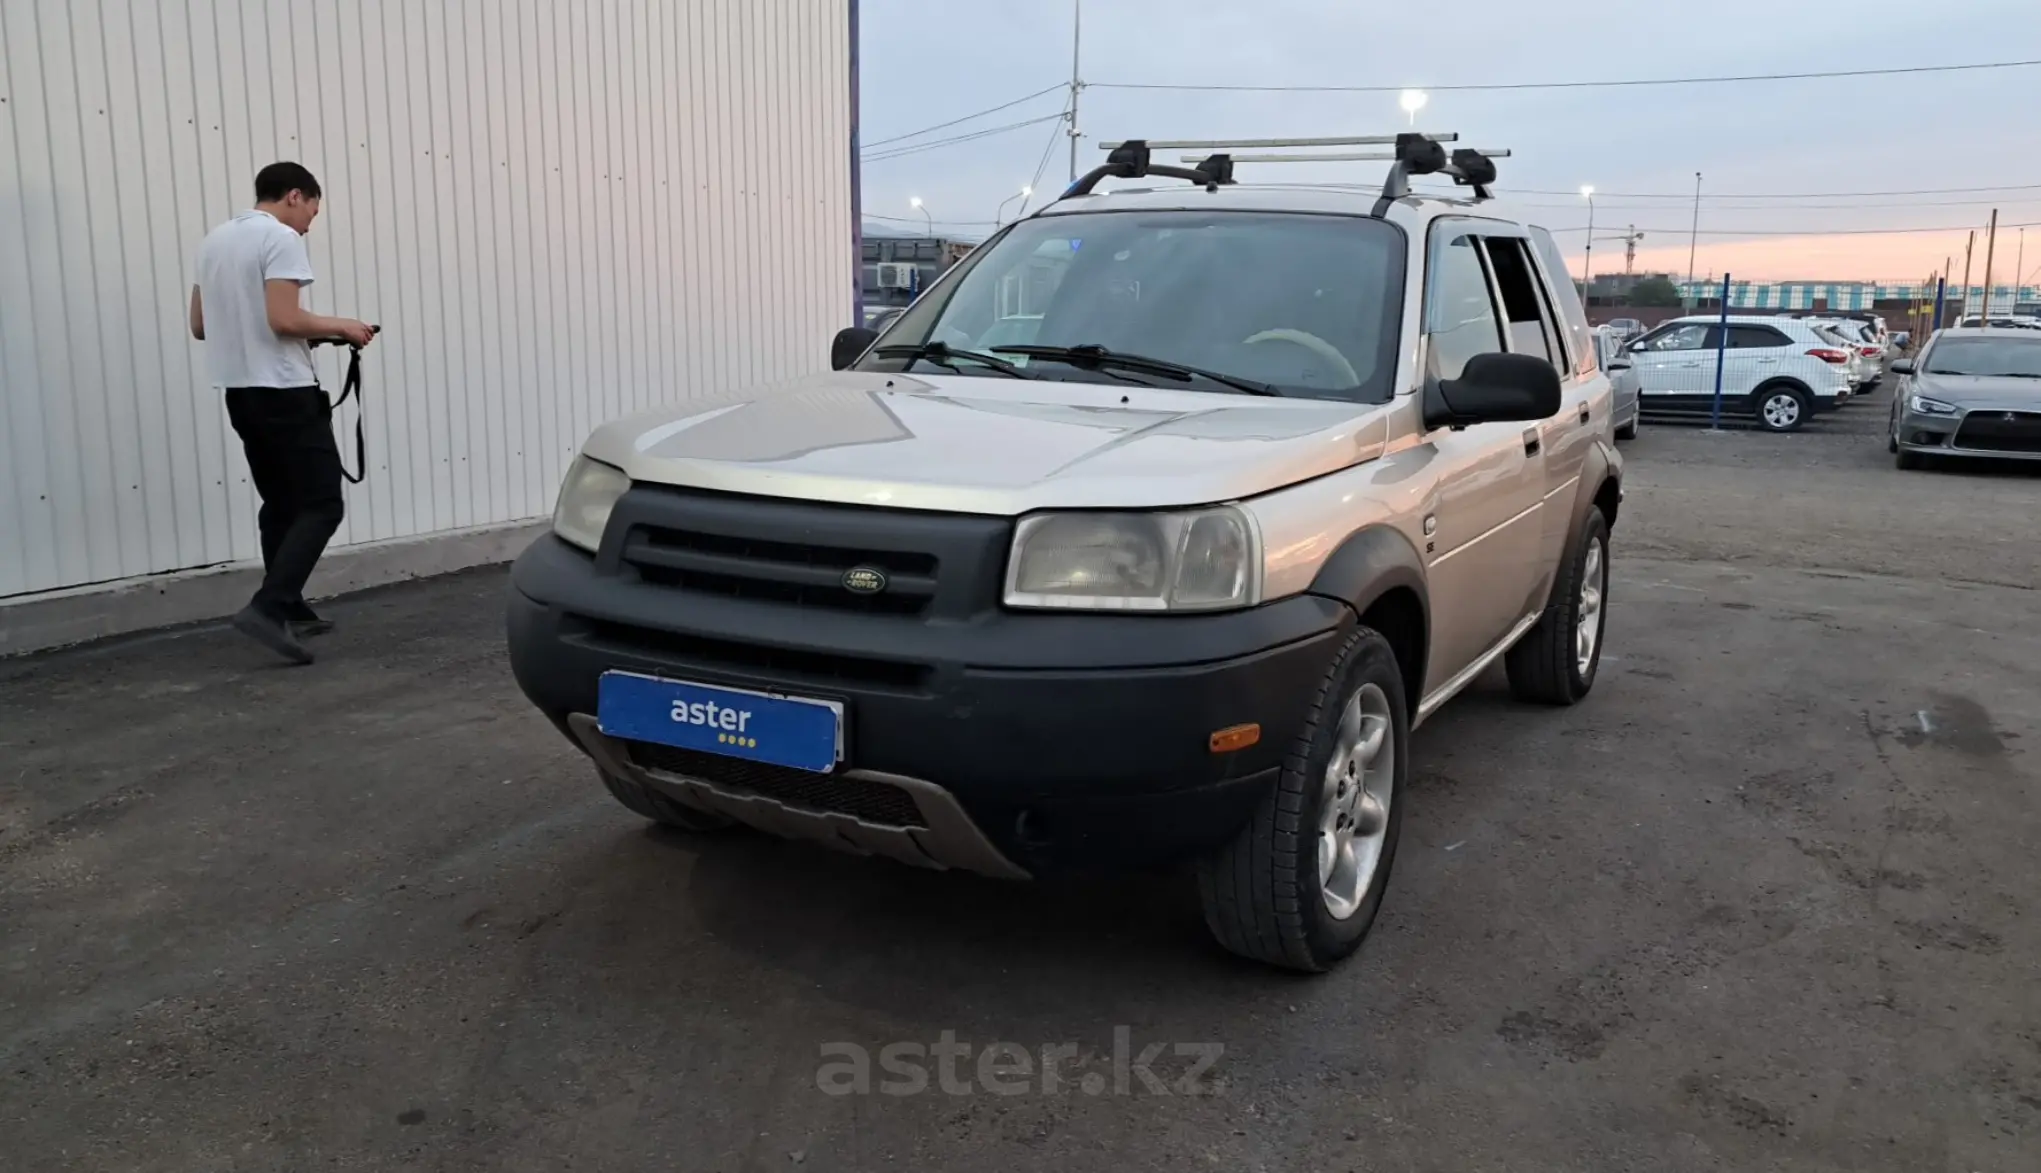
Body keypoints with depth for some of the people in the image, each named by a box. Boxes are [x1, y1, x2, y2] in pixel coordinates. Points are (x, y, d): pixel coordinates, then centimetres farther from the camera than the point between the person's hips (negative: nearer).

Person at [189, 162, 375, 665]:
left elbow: (200, 325, 17)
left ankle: (289, 611, 20)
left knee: (281, 505, 16)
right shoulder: (281, 238, -11)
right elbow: (284, 320, -21)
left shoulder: (214, 240, 16)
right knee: (321, 504, -7)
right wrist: (340, 327, -6)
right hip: (284, 391, -9)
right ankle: (268, 608, -18)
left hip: (240, 392, 9)